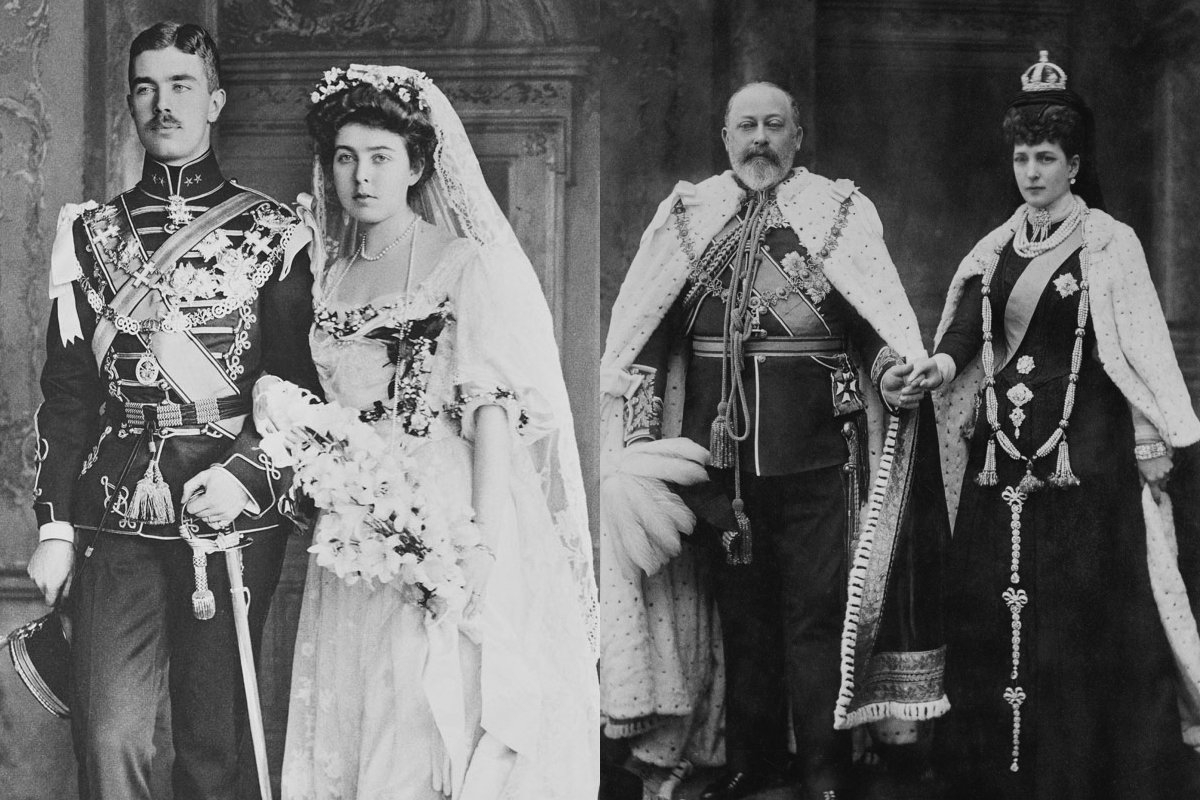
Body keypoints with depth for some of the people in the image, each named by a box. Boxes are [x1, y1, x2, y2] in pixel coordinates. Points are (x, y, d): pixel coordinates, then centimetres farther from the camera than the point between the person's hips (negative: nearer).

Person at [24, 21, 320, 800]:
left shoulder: (273, 233, 4)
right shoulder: (93, 232, 11)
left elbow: (301, 381, 1)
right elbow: (66, 391, 10)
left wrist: (248, 474, -16)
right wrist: (55, 525, 3)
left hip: (232, 512, -1)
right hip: (115, 521, 2)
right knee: (109, 736, -6)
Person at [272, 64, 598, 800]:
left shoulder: (468, 266, -5)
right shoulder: (334, 281, 13)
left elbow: (493, 415, -11)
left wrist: (485, 543, -18)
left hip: (445, 534, -6)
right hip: (355, 539, 6)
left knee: (439, 728, -5)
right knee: (350, 730, 7)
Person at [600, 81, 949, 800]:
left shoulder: (842, 210, 5)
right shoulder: (688, 214, 10)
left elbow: (881, 320, -1)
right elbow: (644, 329, 9)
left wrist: (896, 371, -21)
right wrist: (637, 431, 1)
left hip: (817, 450, -2)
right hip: (716, 447, 2)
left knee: (817, 611, -1)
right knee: (739, 606, 11)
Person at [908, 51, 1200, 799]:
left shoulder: (1110, 245, 0)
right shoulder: (995, 251, 14)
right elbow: (966, 325, 3)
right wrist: (943, 361, -19)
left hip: (1085, 448, -4)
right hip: (1002, 446, 5)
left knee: (1077, 608, -6)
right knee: (989, 605, 2)